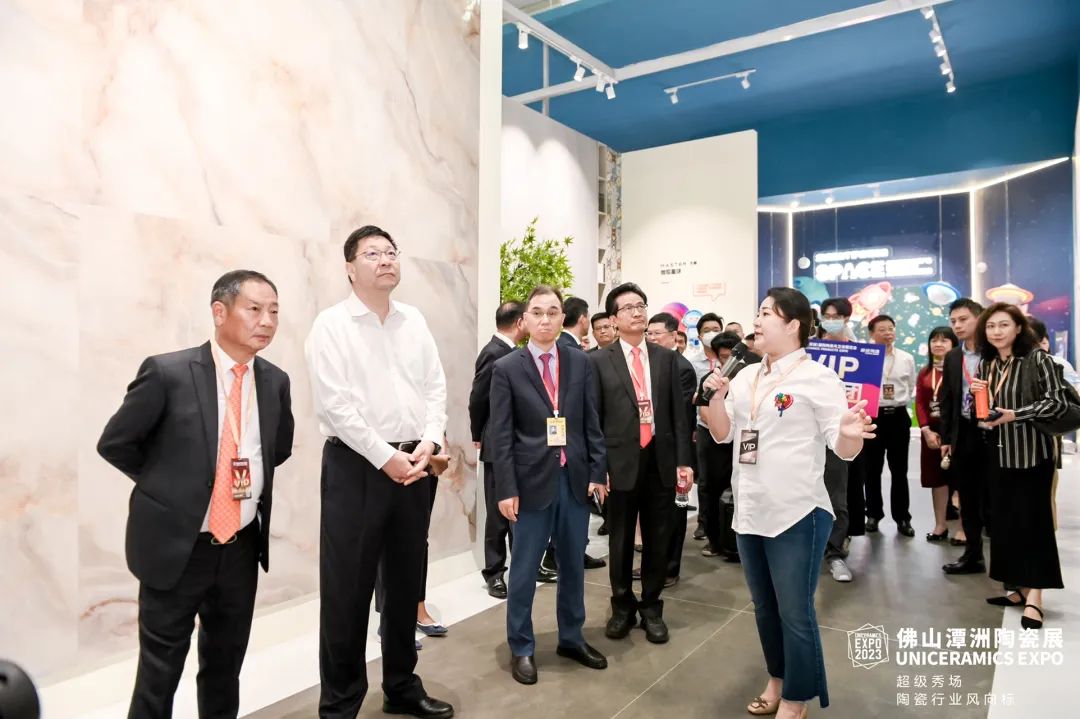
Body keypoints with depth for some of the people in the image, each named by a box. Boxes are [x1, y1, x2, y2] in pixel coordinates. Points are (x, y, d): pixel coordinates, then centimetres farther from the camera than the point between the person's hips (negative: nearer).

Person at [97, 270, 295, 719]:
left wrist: (247, 479, 5)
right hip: (175, 544, -4)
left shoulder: (275, 382, -1)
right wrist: (169, 483, 2)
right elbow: (114, 444, -4)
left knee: (227, 662, 20)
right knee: (160, 670, 10)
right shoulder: (167, 373, -14)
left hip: (243, 545, 4)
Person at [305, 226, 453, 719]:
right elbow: (334, 404, -13)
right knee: (347, 587, 3)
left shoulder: (414, 321, 10)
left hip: (415, 464, 5)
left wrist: (429, 442, -7)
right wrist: (386, 457, -15)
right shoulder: (332, 325, -5)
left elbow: (436, 387, 8)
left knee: (406, 581, 15)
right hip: (357, 464, -5)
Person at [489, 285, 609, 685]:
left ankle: (571, 638, 35)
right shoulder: (506, 369, -4)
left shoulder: (580, 363, 4)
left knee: (573, 565, 16)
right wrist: (506, 489, -10)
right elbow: (501, 436, -6)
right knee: (524, 569, 8)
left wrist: (597, 471, 1)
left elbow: (591, 422, 7)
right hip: (532, 480, -3)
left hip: (575, 478, 3)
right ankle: (521, 648, 25)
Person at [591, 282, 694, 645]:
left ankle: (651, 608, 30)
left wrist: (683, 461, 1)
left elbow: (678, 413, 6)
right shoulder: (599, 361, -1)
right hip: (621, 464, -2)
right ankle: (622, 607, 31)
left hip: (661, 462, 2)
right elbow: (593, 418, -2)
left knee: (657, 541, 12)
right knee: (621, 542, 11)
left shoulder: (666, 358, 7)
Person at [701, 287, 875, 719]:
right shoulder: (746, 377, 8)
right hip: (750, 511, 7)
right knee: (765, 607, 21)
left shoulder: (817, 376, -11)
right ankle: (777, 680, 42)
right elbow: (722, 434, 9)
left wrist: (851, 434, -35)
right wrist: (716, 396, -8)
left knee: (795, 613, 5)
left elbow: (842, 449, -12)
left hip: (797, 513, -7)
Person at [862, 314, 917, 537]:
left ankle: (902, 518, 17)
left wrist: (901, 402, -4)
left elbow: (912, 388, 11)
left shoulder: (907, 358, 6)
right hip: (872, 416, -2)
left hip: (898, 416, 2)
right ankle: (873, 514, 20)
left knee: (899, 470, 8)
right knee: (872, 469, 8)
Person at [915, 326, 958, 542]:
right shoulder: (925, 372, 12)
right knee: (937, 477, 11)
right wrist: (926, 430, -6)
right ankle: (940, 525, 20)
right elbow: (919, 403, 6)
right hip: (931, 431, 5)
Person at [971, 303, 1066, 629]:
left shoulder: (1038, 359, -9)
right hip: (999, 453, 6)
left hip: (1032, 453, -6)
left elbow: (1058, 402, -12)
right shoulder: (986, 365, 8)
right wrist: (975, 395, -6)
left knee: (1032, 519, -3)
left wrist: (1014, 415, -20)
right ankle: (1021, 588, 19)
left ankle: (1034, 597, 2)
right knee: (1005, 520, 7)